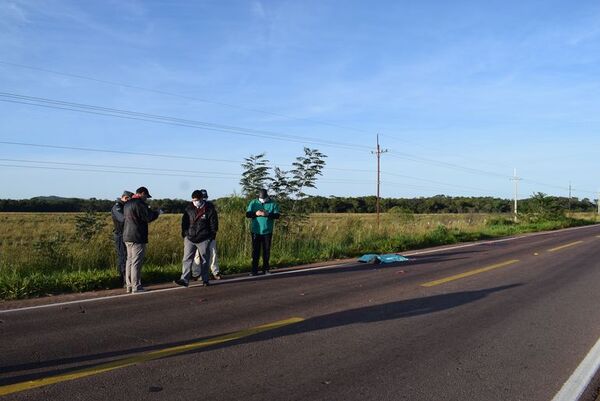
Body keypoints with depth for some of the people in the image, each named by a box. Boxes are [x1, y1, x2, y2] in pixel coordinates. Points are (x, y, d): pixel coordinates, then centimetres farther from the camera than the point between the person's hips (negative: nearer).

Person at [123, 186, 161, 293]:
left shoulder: (127, 204, 16)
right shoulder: (139, 203, -14)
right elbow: (148, 217, -15)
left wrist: (148, 210, 19)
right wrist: (158, 212, 2)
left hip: (127, 236, 9)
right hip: (137, 237, -9)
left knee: (130, 261, 13)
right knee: (136, 262, -6)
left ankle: (129, 285, 17)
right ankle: (136, 287, -3)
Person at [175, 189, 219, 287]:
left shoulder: (209, 209, -6)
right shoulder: (189, 208, 3)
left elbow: (214, 224, -1)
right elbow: (184, 222, 13)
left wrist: (212, 236, -3)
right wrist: (184, 234, 8)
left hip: (203, 239, -3)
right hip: (190, 238, 3)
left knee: (204, 260, 7)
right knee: (187, 259, -3)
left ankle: (205, 279, 18)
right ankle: (184, 280, -4)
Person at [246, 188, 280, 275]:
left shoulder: (273, 204, 1)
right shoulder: (253, 203, 5)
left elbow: (277, 215, -7)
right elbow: (247, 214, 0)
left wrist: (267, 214, -23)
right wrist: (256, 213, -19)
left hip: (267, 231, 0)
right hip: (256, 231, 0)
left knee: (266, 251, 6)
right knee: (255, 251, 1)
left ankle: (266, 269, 16)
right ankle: (254, 270, 6)